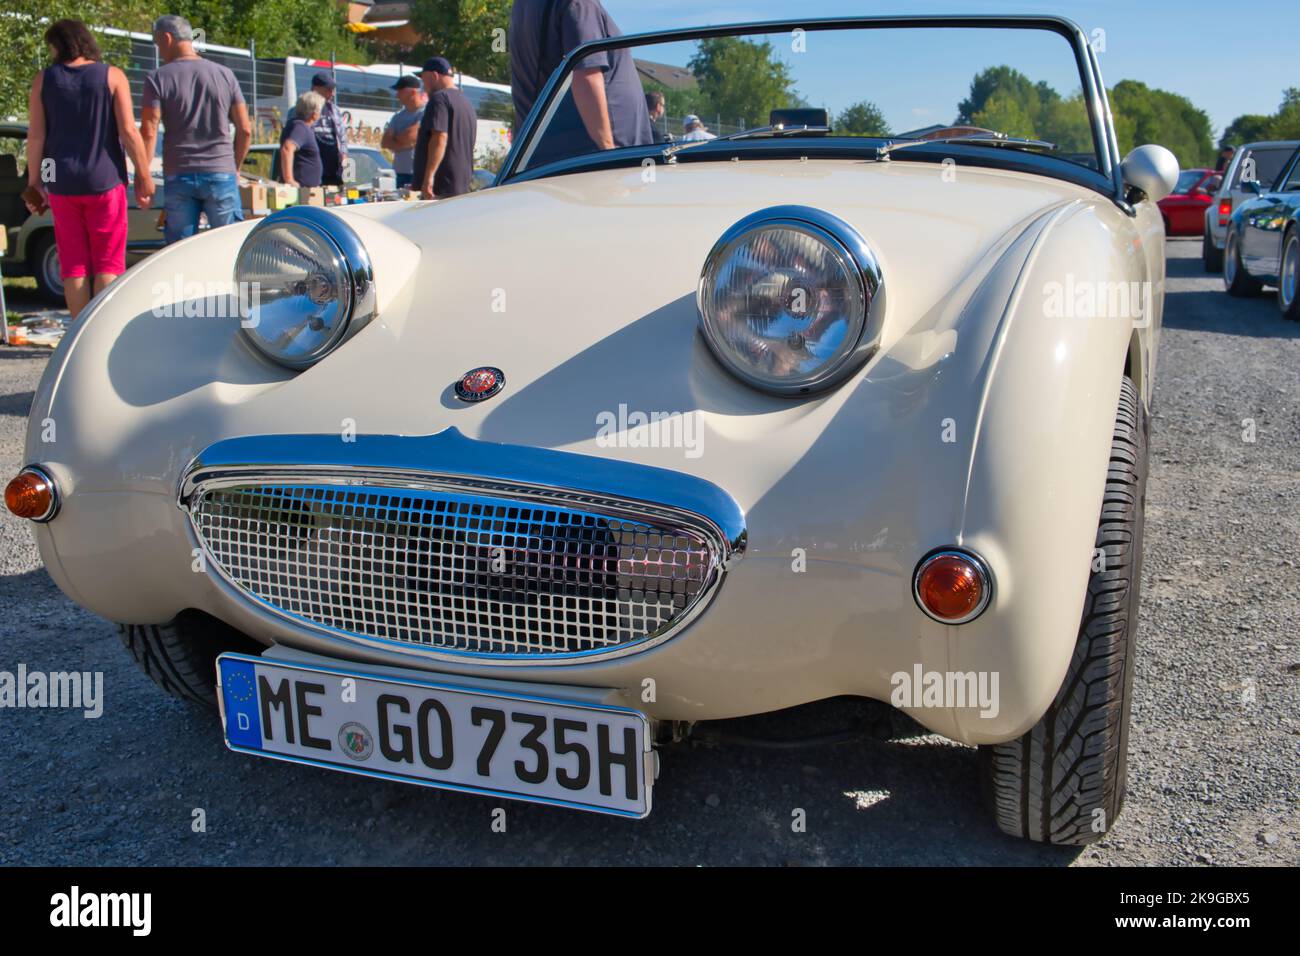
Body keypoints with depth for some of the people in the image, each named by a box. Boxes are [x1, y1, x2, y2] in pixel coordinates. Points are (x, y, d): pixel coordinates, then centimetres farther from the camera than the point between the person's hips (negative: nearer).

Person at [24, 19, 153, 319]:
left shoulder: (44, 79, 2)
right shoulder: (112, 76, -3)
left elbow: (35, 135, 0)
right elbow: (128, 131, -10)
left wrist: (34, 182, 7)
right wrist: (144, 176, -2)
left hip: (62, 183, 2)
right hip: (105, 181, -2)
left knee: (74, 264, 7)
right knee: (108, 263, 2)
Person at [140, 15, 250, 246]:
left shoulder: (158, 79, -1)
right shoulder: (225, 74, 6)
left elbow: (149, 132, -7)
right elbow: (245, 130, 6)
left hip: (178, 177, -1)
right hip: (222, 174, 1)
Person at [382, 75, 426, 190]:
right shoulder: (398, 116, 17)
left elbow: (411, 136, -14)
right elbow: (385, 142, 9)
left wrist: (396, 138, 6)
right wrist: (408, 145, -6)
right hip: (401, 173, 7)